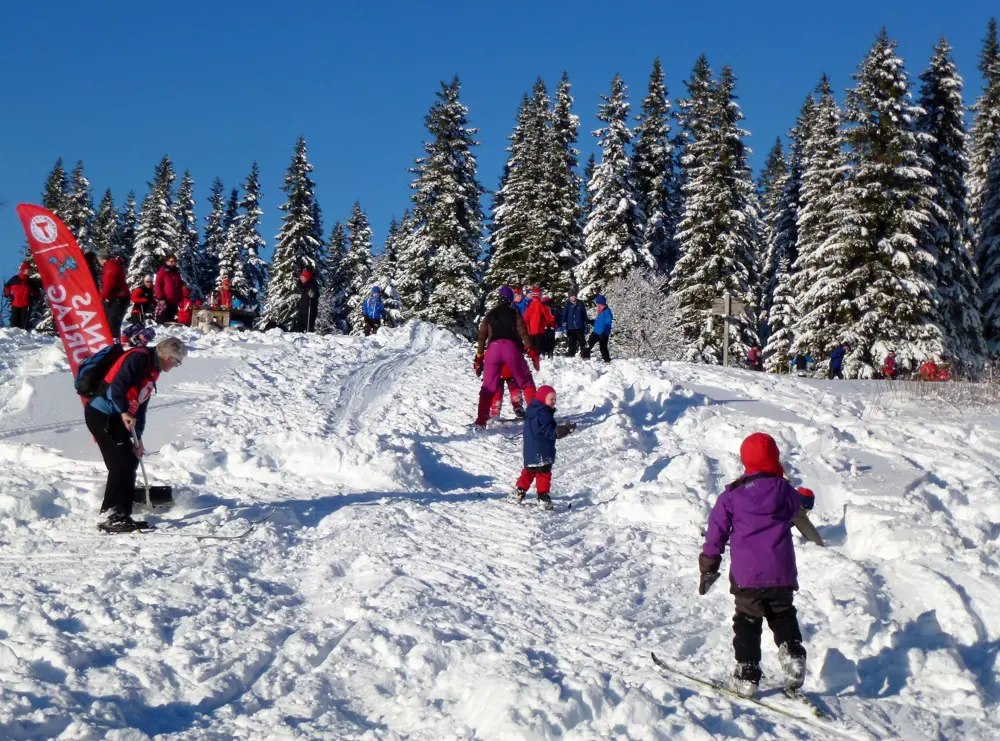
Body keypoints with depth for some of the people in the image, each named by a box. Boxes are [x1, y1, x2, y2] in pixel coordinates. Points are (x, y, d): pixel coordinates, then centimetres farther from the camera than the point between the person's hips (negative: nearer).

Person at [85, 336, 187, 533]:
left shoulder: (153, 371, 17)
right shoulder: (139, 358, -12)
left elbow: (140, 405, 18)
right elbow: (117, 384, -25)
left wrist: (137, 438, 13)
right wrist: (124, 412, -29)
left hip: (115, 418, 10)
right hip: (101, 414, -10)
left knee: (130, 462, 10)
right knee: (121, 465, -11)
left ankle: (121, 516, 16)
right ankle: (110, 517, -7)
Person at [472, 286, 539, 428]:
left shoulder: (489, 314, 20)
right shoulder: (514, 312, 10)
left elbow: (482, 337, 18)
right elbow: (523, 333, 0)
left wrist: (479, 358, 22)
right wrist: (532, 352, -1)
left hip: (493, 348, 2)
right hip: (512, 348, -2)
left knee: (488, 386, 6)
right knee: (525, 382, 9)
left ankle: (481, 419, -4)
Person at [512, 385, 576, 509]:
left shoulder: (533, 411, 9)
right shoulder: (544, 415, -21)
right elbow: (551, 432, -24)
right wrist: (567, 429, -28)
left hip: (530, 451, 9)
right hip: (542, 452, -9)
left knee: (529, 471, 20)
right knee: (544, 473, -1)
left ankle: (519, 492, 24)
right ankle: (543, 497, 0)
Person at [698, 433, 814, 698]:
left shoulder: (732, 495, -1)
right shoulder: (783, 489, -1)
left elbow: (716, 532, 3)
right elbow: (796, 506, 20)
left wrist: (708, 568, 11)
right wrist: (804, 499, 45)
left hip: (746, 574, -1)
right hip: (781, 573, 1)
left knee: (747, 622, 10)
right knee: (783, 615, 19)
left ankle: (747, 674, 4)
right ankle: (792, 651, -4)